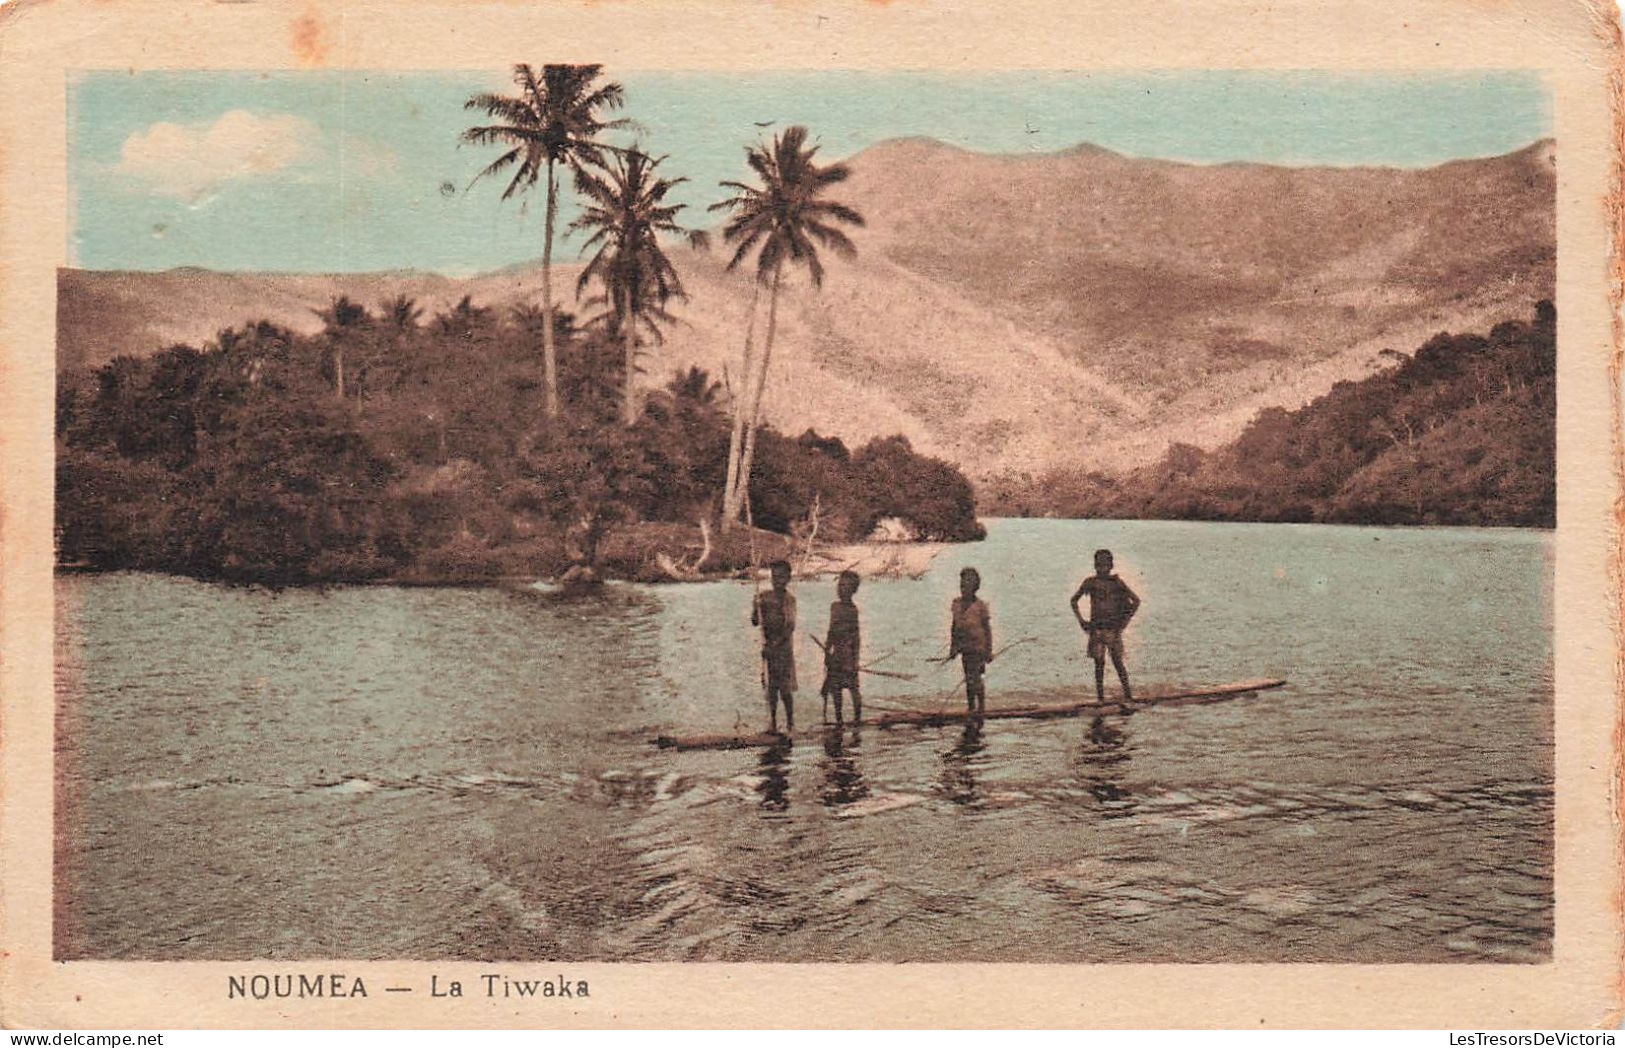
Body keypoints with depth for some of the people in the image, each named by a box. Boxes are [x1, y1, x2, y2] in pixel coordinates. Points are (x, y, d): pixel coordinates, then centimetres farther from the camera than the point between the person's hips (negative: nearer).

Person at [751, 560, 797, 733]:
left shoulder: (789, 599, -5)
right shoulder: (764, 598, 4)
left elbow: (790, 627, -11)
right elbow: (755, 622, 4)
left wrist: (774, 644, -18)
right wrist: (756, 607, -14)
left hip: (784, 646, -3)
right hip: (768, 646, 3)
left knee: (785, 688, -3)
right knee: (770, 686, 5)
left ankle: (790, 722, 8)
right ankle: (772, 722, 11)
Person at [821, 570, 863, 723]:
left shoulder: (852, 609, -8)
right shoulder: (835, 606, 10)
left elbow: (856, 635, -9)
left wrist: (855, 657, -12)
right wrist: (827, 652, 14)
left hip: (848, 651, -6)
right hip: (836, 652, 6)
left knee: (853, 687, -4)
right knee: (835, 687, 7)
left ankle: (857, 717, 3)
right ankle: (838, 718, 15)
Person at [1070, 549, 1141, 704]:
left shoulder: (1117, 583, -1)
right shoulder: (1090, 582, 3)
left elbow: (1136, 601, 6)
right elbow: (1074, 600, 15)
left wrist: (1125, 621, 1)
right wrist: (1081, 621, 7)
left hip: (1113, 629, -1)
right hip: (1096, 629, 1)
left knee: (1118, 662, -4)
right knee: (1099, 663, 1)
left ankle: (1128, 694, 3)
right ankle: (1100, 696, 6)